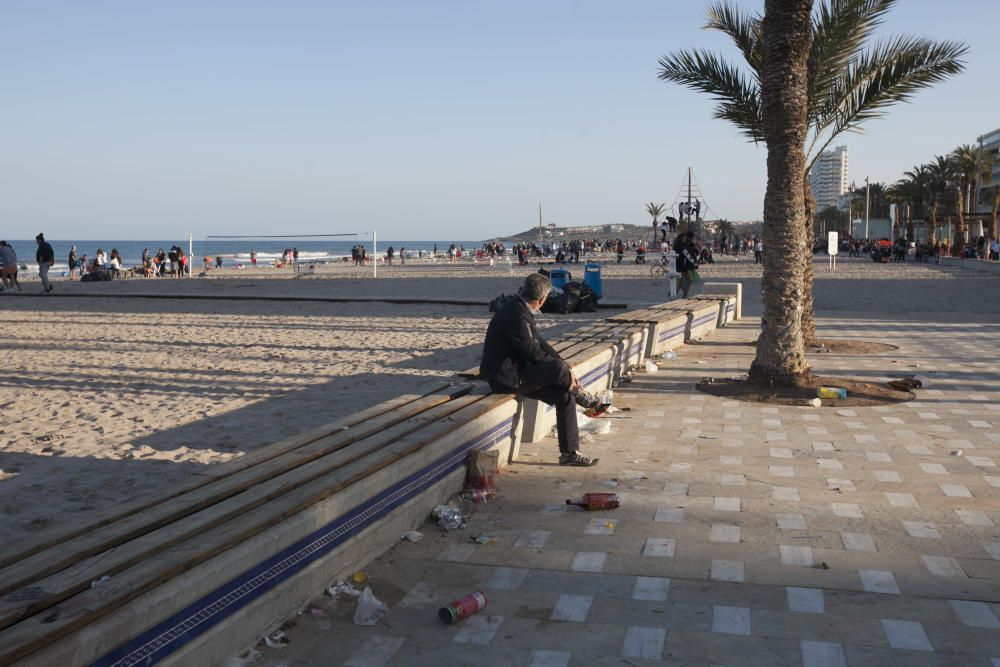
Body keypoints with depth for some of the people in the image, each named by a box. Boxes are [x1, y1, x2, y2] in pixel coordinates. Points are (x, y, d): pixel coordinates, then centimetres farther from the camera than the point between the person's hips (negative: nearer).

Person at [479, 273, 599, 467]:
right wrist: (564, 369, -7)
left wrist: (566, 367, 3)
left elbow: (540, 343, 12)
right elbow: (534, 353, -19)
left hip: (515, 371, 10)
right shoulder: (516, 315, -23)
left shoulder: (521, 309, 8)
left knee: (565, 397, 3)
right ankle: (578, 393, 7)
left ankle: (570, 453, 9)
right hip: (505, 376, -10)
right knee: (558, 367, -26)